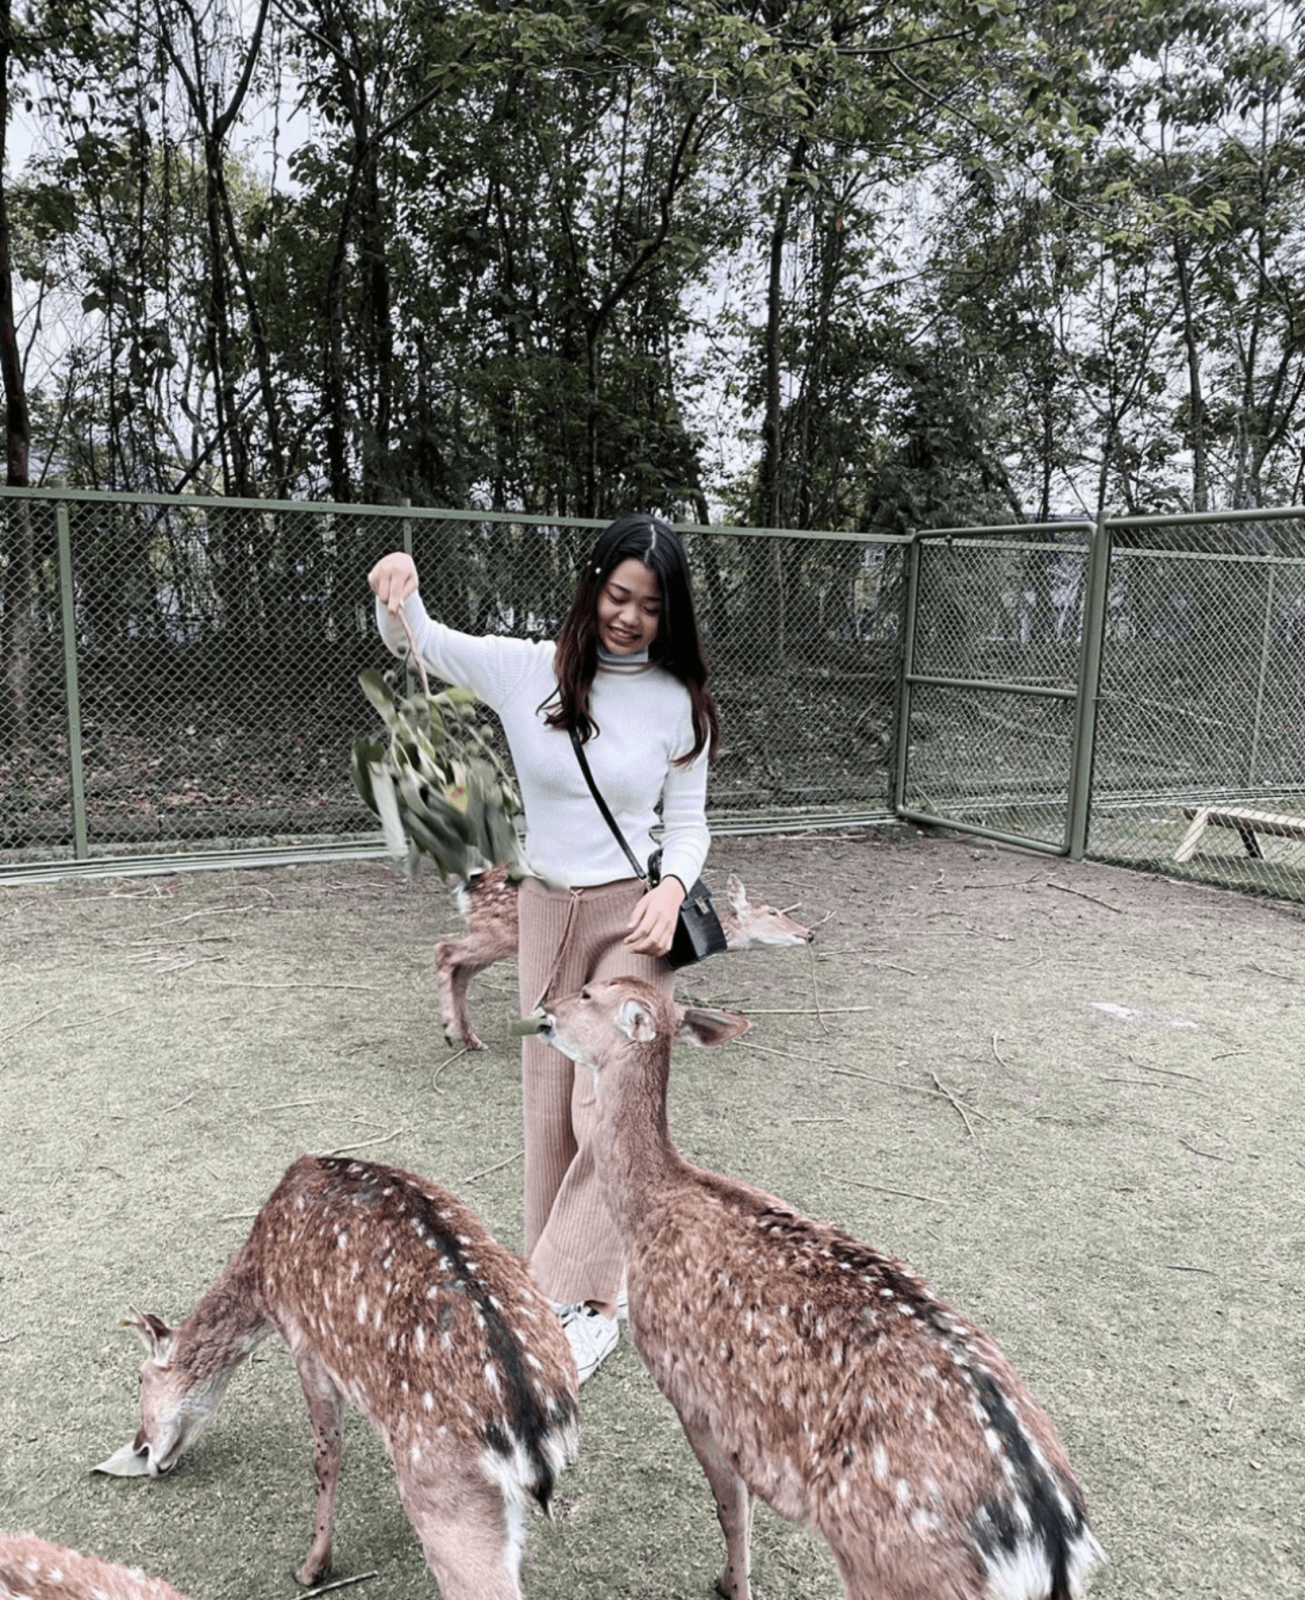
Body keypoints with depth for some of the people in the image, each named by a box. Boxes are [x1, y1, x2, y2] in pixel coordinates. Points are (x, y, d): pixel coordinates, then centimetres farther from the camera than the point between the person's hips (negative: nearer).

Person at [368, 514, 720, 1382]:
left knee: (606, 1114, -8)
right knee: (549, 1109, 12)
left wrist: (673, 887, -17)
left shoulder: (679, 702, -5)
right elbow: (416, 640, -9)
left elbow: (688, 822, 3)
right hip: (547, 911, 3)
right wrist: (400, 592, -31)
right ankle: (589, 1282, 32)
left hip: (634, 917, -2)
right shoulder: (527, 670, -4)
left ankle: (571, 1302, 11)